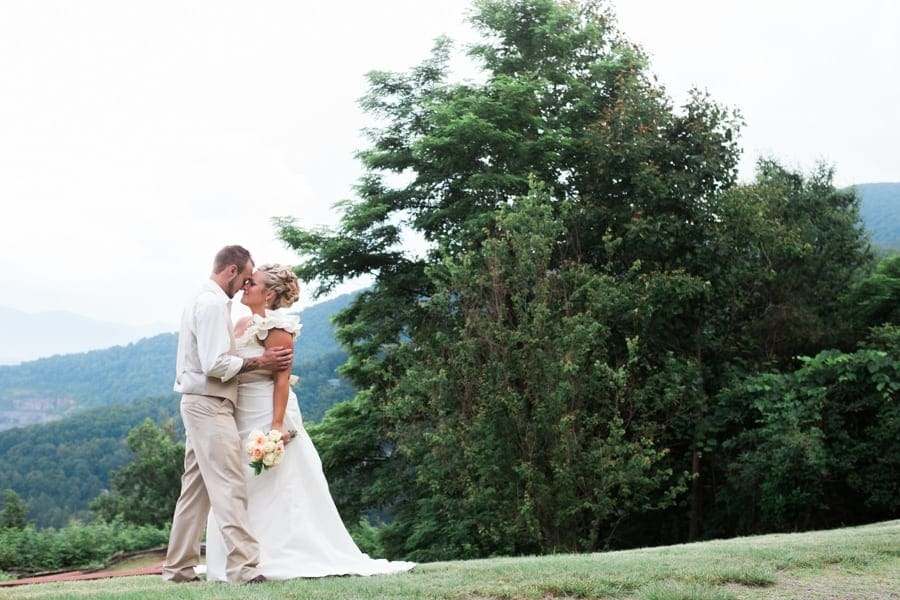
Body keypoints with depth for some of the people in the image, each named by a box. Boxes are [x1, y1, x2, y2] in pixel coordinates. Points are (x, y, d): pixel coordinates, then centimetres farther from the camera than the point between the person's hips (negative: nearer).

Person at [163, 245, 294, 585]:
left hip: (200, 404, 10)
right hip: (210, 405, -10)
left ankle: (179, 567, 19)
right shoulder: (213, 303, -15)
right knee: (230, 487, -12)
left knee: (196, 490, 13)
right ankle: (244, 567, -14)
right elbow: (216, 365, -22)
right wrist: (259, 362, -14)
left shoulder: (202, 300, 17)